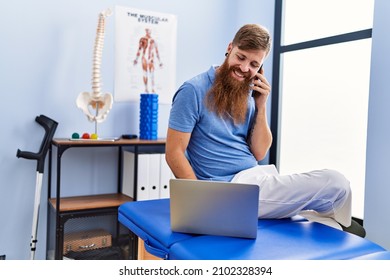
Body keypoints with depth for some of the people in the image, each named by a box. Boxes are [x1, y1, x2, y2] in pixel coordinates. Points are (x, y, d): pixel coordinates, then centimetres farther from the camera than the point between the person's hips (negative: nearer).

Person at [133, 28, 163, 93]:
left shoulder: (153, 41, 10)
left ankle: (153, 89, -5)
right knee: (145, 74, 1)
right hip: (144, 58, 0)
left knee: (152, 74, -7)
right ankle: (146, 88, 8)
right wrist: (136, 59, -1)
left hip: (151, 58, 0)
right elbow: (139, 50, 6)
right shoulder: (142, 39, 7)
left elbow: (157, 51, 14)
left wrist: (159, 61, 14)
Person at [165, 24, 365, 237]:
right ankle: (336, 223, 16)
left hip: (260, 178, 7)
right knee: (334, 182, -13)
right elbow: (174, 153, -11)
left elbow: (259, 153, 7)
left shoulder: (248, 96, 10)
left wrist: (261, 106, -3)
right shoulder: (193, 91, -9)